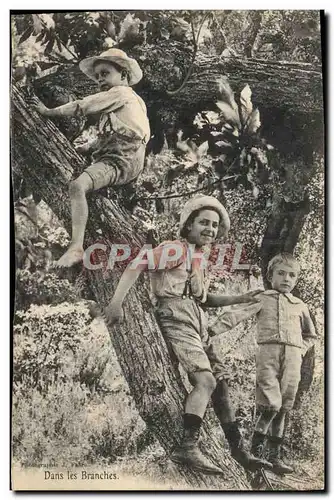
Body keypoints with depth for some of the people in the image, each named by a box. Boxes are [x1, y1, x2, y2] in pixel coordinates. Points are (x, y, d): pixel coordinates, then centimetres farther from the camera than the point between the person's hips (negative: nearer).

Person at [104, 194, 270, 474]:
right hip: (177, 318, -9)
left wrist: (240, 299, 22)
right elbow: (136, 266, -13)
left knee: (220, 382, 9)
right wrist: (116, 303, -23)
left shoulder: (200, 259, 23)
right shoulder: (176, 249, -3)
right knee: (206, 380, -20)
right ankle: (188, 448, -17)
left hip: (198, 324, 9)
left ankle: (238, 450, 19)